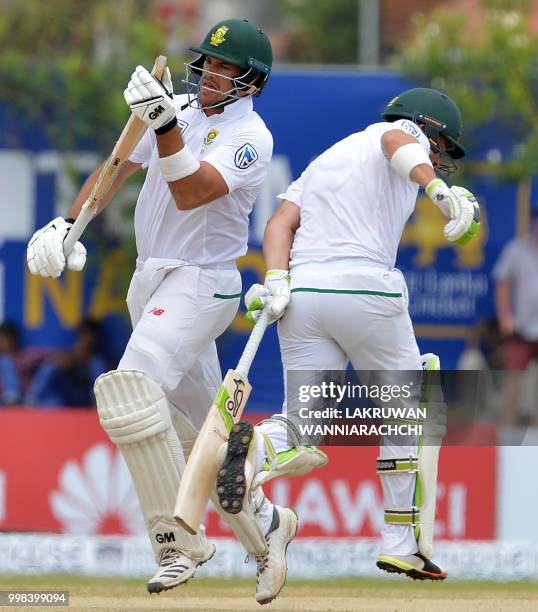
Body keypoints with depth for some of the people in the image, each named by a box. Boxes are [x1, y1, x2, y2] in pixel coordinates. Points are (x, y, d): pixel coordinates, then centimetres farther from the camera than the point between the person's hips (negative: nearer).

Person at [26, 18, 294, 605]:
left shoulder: (249, 137, -13)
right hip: (151, 282, 8)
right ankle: (262, 525, 27)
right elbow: (117, 167, 13)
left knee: (133, 391, -25)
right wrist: (67, 223, 0)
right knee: (194, 423, 13)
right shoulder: (183, 109, 10)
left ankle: (178, 543, -22)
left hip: (201, 283, -8)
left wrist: (165, 125, -37)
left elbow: (189, 193, -26)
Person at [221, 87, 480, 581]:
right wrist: (441, 190, -30)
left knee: (306, 437, 4)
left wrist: (276, 281, -1)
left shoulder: (327, 159, 30)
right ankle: (402, 544, 13)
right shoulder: (403, 133, 13)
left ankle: (260, 446, -31)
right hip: (366, 288, -5)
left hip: (302, 294, 5)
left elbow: (282, 220, 14)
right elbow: (397, 142, -13)